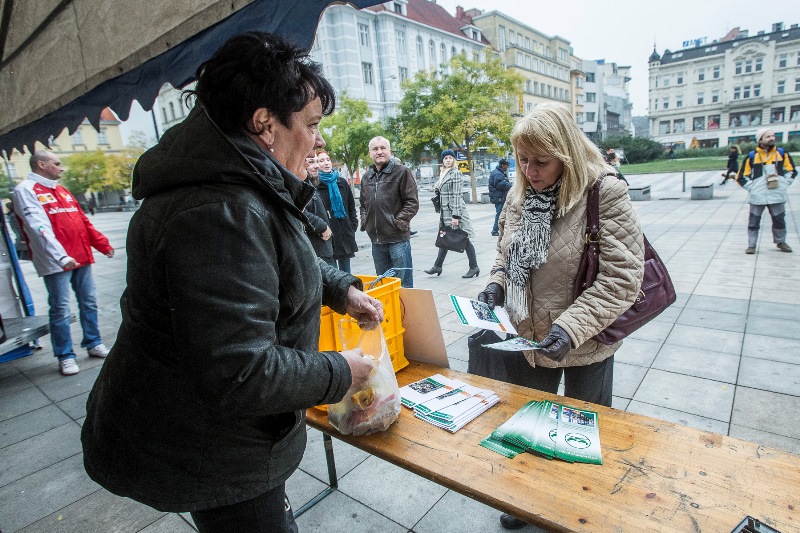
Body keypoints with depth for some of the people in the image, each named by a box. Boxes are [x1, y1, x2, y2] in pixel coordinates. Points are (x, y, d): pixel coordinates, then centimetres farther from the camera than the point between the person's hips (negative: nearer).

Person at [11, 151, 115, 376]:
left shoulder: (61, 190, 18)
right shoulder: (25, 190, -6)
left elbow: (83, 220, 22)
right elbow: (39, 227, -19)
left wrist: (102, 244, 20)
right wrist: (61, 256, -29)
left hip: (81, 257, 7)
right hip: (55, 263, -7)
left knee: (89, 303, 12)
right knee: (60, 309, -1)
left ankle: (94, 344, 24)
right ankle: (65, 357, 10)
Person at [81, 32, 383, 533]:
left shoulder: (243, 191, 1)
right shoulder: (221, 215, -33)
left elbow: (286, 261, 17)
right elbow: (239, 376, -35)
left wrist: (341, 288, 4)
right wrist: (339, 372, -20)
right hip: (201, 453, -9)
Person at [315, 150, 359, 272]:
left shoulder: (342, 182, 11)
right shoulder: (314, 185, -6)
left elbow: (351, 206, 17)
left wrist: (353, 226, 8)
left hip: (345, 236, 5)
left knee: (346, 272, 13)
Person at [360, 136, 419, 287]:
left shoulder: (401, 172, -4)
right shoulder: (366, 176, 13)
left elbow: (412, 202, -8)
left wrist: (399, 222, -14)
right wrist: (365, 220, 10)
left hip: (398, 238, -6)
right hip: (376, 239, 6)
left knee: (403, 282, 0)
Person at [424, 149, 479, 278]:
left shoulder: (456, 173, -11)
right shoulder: (443, 173, 13)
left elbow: (457, 195, -17)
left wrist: (456, 215, -21)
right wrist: (436, 187, 3)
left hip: (455, 210, -8)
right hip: (445, 211, 8)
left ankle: (474, 267, 8)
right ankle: (437, 266, 19)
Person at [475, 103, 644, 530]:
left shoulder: (606, 194, -19)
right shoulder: (519, 194, -2)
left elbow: (621, 277, -21)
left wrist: (571, 327, -30)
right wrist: (496, 283, -7)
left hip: (586, 346, -4)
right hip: (527, 340, 5)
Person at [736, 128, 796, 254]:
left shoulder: (782, 153, 5)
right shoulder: (752, 157, -4)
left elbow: (792, 170, 16)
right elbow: (741, 177, 0)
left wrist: (784, 184, 5)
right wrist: (752, 188, -6)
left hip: (777, 196, 3)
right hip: (757, 197, -3)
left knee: (779, 220, 13)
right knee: (754, 223, 1)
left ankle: (780, 242, 31)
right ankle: (751, 245, 11)